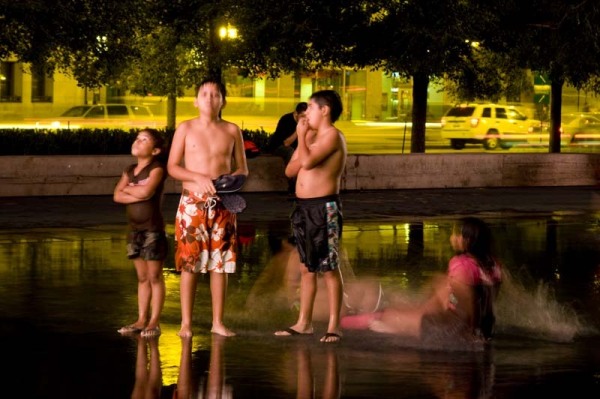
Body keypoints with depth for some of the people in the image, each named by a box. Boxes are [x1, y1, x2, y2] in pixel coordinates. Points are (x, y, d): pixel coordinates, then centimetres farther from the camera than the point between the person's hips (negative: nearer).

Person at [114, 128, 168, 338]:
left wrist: (127, 188, -4)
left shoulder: (157, 169, -7)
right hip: (135, 230, 7)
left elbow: (146, 191, -23)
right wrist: (139, 195, -14)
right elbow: (117, 196, 0)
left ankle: (154, 321, 0)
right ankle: (141, 320, 13)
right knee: (142, 277, 10)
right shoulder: (129, 170, 12)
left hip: (153, 229, -7)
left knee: (154, 276, -2)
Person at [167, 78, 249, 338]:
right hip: (192, 203, -2)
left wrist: (235, 176, -11)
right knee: (189, 263, -2)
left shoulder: (232, 131, 8)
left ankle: (218, 322, 11)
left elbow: (243, 168, 12)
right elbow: (172, 167, 0)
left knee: (220, 264, 4)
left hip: (222, 203, 2)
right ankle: (186, 323, 4)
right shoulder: (186, 129, 3)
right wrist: (199, 177, -15)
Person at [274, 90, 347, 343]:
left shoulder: (333, 135, -9)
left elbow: (308, 162, -22)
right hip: (304, 207, 9)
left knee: (329, 268, -5)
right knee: (307, 267, 12)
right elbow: (290, 170, 14)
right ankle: (304, 323, 18)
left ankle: (334, 326, -2)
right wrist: (302, 140, -1)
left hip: (324, 207, -9)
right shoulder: (312, 136, 17)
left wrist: (301, 135, -8)